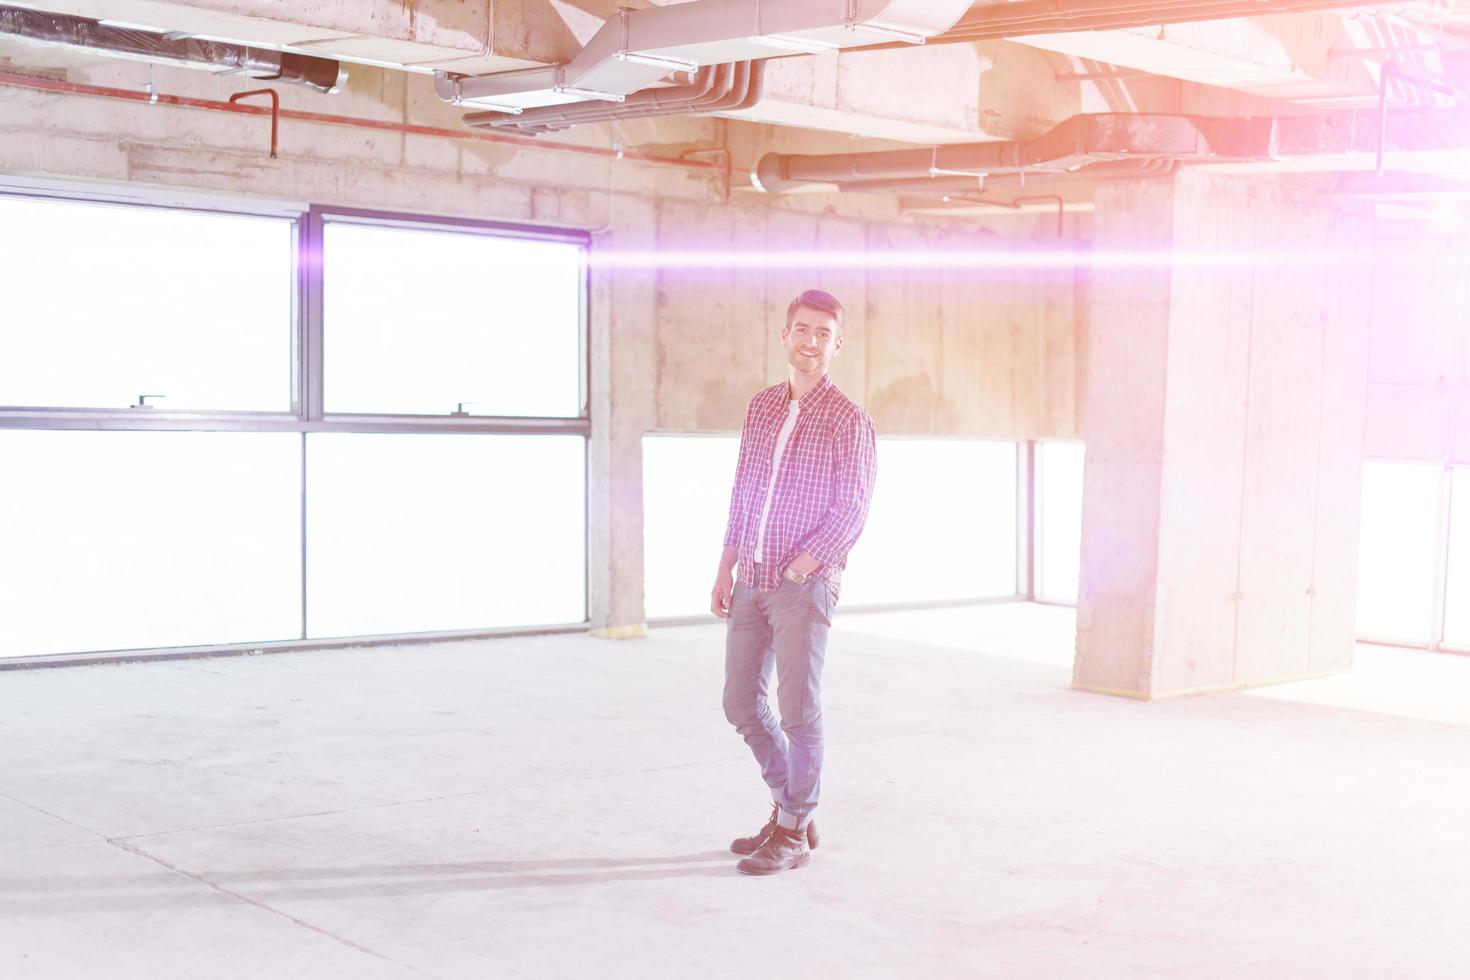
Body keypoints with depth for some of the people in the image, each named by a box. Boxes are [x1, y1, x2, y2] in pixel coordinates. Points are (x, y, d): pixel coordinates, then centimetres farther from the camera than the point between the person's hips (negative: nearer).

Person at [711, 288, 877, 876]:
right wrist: (725, 572, 11)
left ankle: (793, 833, 9)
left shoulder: (848, 420, -5)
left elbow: (851, 512, -10)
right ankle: (790, 808, 26)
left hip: (805, 583, -6)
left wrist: (797, 570, -15)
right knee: (741, 703, 9)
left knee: (798, 707, -3)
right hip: (750, 582, 6)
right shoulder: (761, 408, 13)